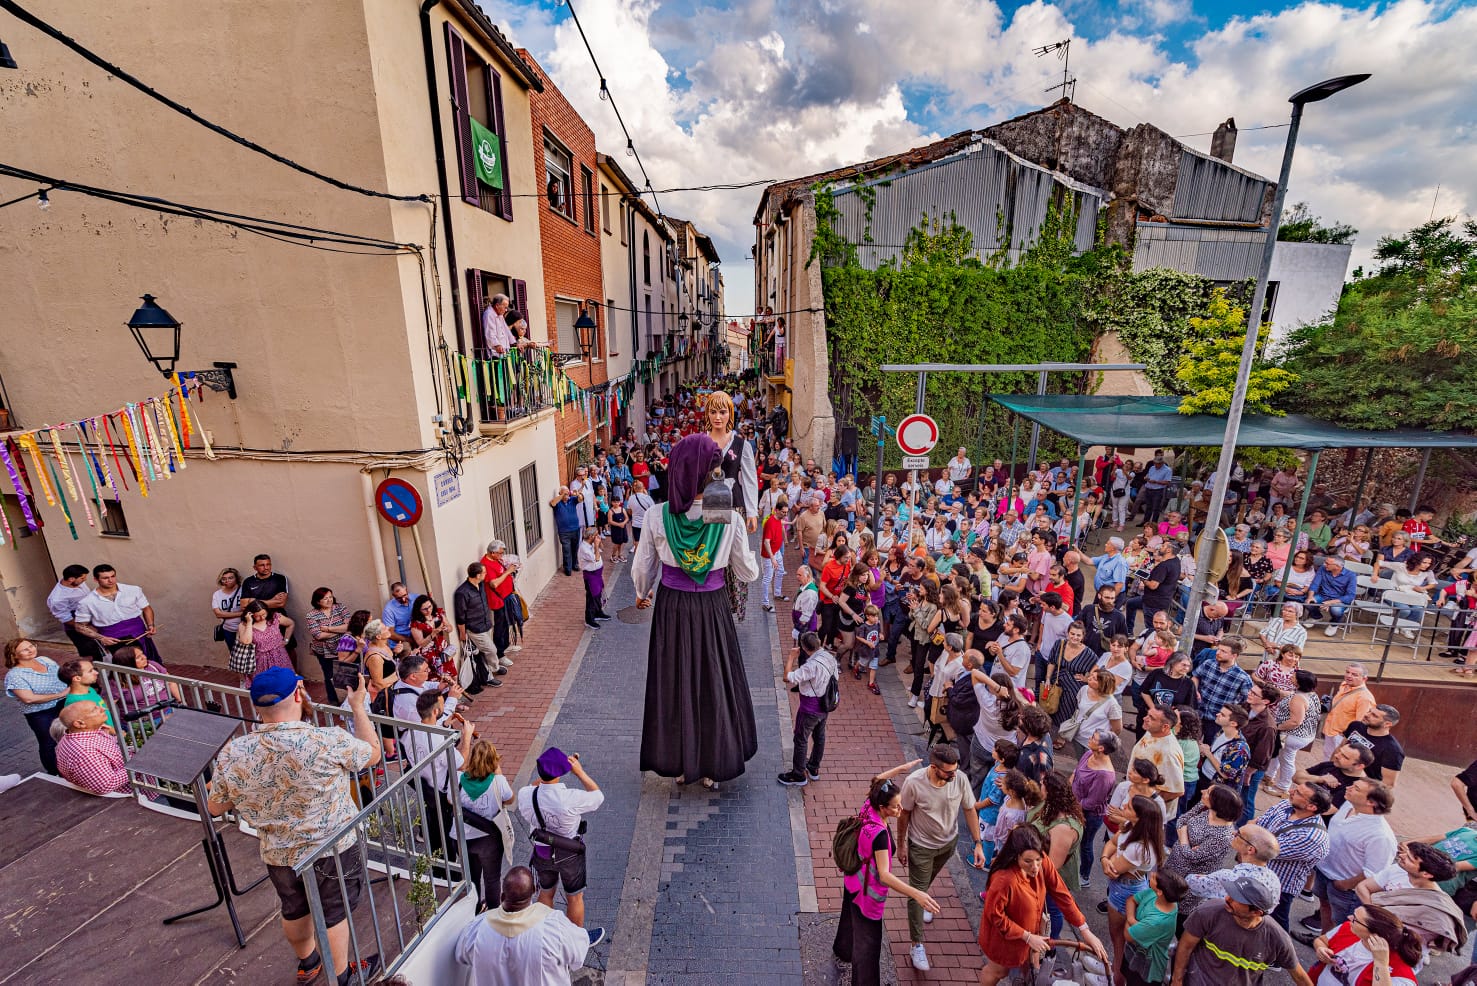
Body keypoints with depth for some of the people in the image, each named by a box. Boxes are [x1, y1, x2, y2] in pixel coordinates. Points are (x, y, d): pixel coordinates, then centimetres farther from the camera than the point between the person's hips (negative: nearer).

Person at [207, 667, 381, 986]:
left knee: (294, 910, 29)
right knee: (334, 913, 20)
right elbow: (373, 754, -9)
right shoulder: (328, 741, -29)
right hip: (331, 850, -3)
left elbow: (215, 808, 2)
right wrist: (358, 706, -1)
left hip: (277, 855, 4)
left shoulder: (232, 754, -17)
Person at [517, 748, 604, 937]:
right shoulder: (571, 799, -36)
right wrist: (579, 772, -13)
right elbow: (598, 796, -16)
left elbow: (535, 785, 1)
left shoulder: (525, 795, -25)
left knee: (545, 893, 29)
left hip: (541, 852, 3)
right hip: (569, 854, -3)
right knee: (575, 898, 21)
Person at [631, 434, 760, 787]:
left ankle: (677, 762, 39)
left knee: (673, 682, 20)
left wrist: (643, 594, 18)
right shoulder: (730, 518, -17)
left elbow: (641, 569, -2)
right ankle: (712, 767, 36)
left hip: (671, 611, 1)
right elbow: (748, 573, -7)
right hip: (711, 612, -1)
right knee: (714, 684, 18)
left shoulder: (657, 516, -14)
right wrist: (746, 555, 15)